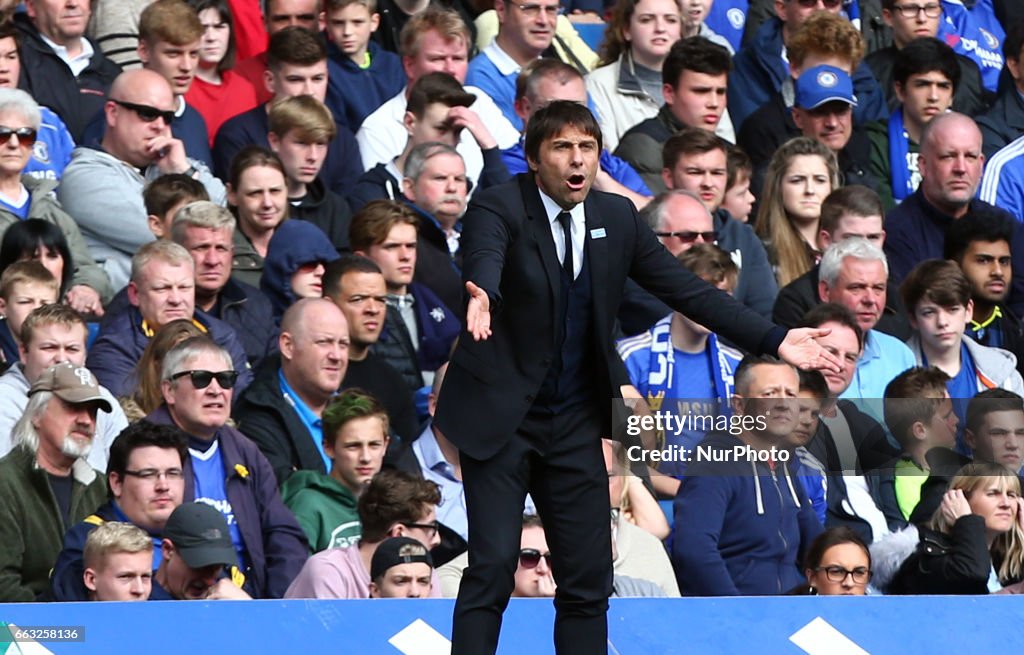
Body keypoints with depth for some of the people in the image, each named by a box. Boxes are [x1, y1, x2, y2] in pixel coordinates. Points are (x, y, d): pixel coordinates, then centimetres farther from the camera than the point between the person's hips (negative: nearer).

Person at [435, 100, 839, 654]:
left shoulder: (616, 218, 4)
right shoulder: (499, 208, -13)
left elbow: (683, 288, 7)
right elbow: (484, 257, -34)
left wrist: (775, 339, 1)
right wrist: (481, 297, -58)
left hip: (574, 422, 5)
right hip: (501, 416, -5)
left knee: (588, 578, 5)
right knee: (492, 566, -12)